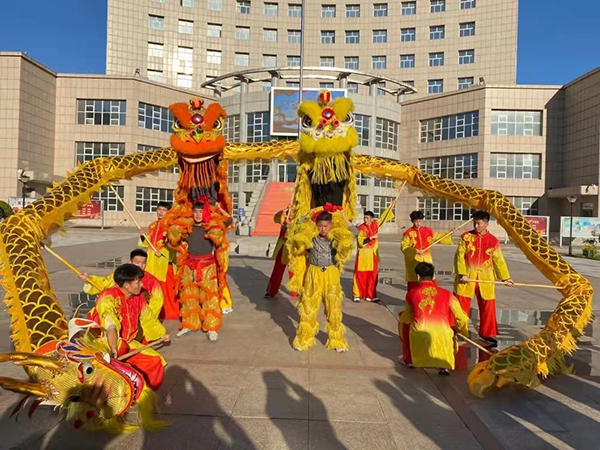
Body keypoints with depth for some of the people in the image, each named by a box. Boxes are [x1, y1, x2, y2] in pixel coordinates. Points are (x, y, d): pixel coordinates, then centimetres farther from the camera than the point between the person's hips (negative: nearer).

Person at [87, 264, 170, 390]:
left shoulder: (138, 297, 1)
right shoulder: (108, 297, -23)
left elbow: (148, 318, 16)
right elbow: (110, 326, -38)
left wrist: (162, 334, 24)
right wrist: (114, 350, -50)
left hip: (128, 343, 7)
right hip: (104, 342, -7)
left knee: (155, 360, -5)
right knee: (121, 346, -38)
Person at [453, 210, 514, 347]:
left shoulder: (493, 241, 3)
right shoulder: (466, 237, -2)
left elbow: (498, 260, 9)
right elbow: (460, 256, -6)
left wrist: (505, 278, 6)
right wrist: (462, 274, -15)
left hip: (485, 279, 2)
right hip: (466, 276, -2)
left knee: (488, 306, 7)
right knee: (460, 305, 0)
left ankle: (487, 334, 24)